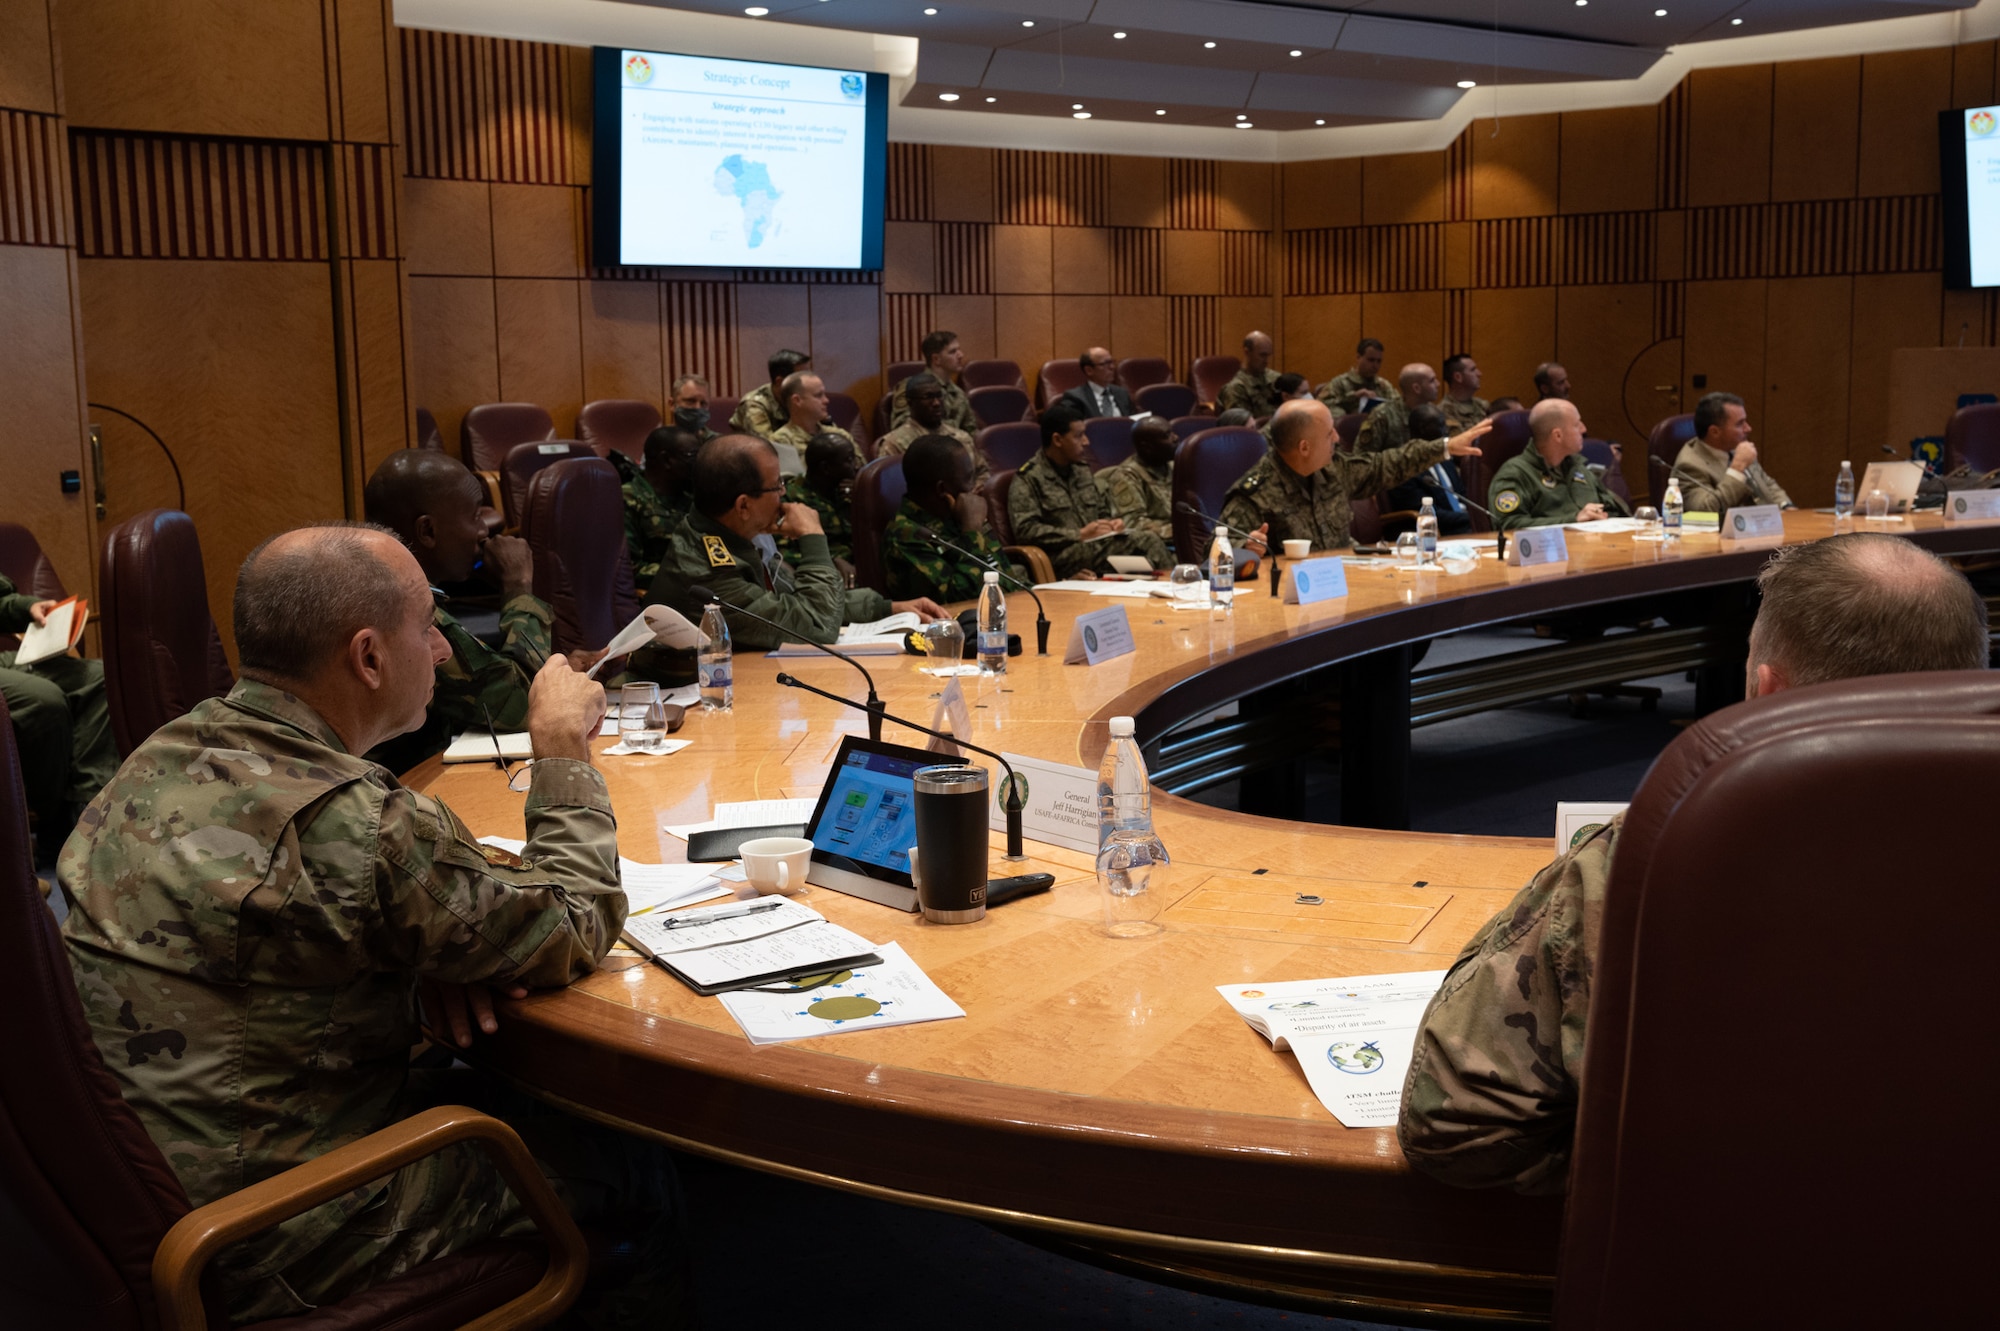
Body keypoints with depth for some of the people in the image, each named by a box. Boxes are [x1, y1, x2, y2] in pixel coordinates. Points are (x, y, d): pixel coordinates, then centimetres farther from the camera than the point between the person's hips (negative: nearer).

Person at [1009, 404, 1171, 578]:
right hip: (1063, 555, -6)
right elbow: (1025, 530, -11)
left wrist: (1112, 524, 6)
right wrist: (1079, 535, -14)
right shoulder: (1029, 478, 0)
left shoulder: (1083, 470, 22)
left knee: (1150, 540, -24)